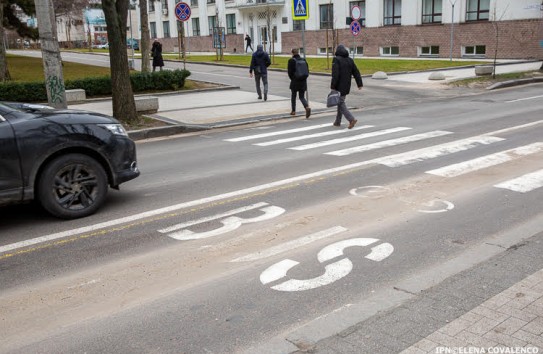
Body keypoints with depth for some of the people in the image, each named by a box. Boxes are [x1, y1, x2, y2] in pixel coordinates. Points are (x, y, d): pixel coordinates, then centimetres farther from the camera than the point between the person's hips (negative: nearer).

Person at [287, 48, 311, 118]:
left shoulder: (291, 60, -9)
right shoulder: (303, 60, 3)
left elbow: (290, 72, -8)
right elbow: (307, 70, 5)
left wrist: (292, 79, 8)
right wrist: (304, 78, 13)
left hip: (295, 81, -3)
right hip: (303, 81, 3)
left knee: (293, 96, 14)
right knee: (302, 97, 8)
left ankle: (293, 111, 21)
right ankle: (307, 107, -17)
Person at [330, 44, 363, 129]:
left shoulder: (336, 59, -11)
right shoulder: (350, 60, 9)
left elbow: (335, 74, -20)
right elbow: (356, 72, 8)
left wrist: (332, 86, -18)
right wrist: (359, 84, 11)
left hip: (339, 87, -7)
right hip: (346, 86, 7)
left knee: (341, 103, -4)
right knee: (341, 102, 18)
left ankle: (351, 119, -18)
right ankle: (337, 122, 24)